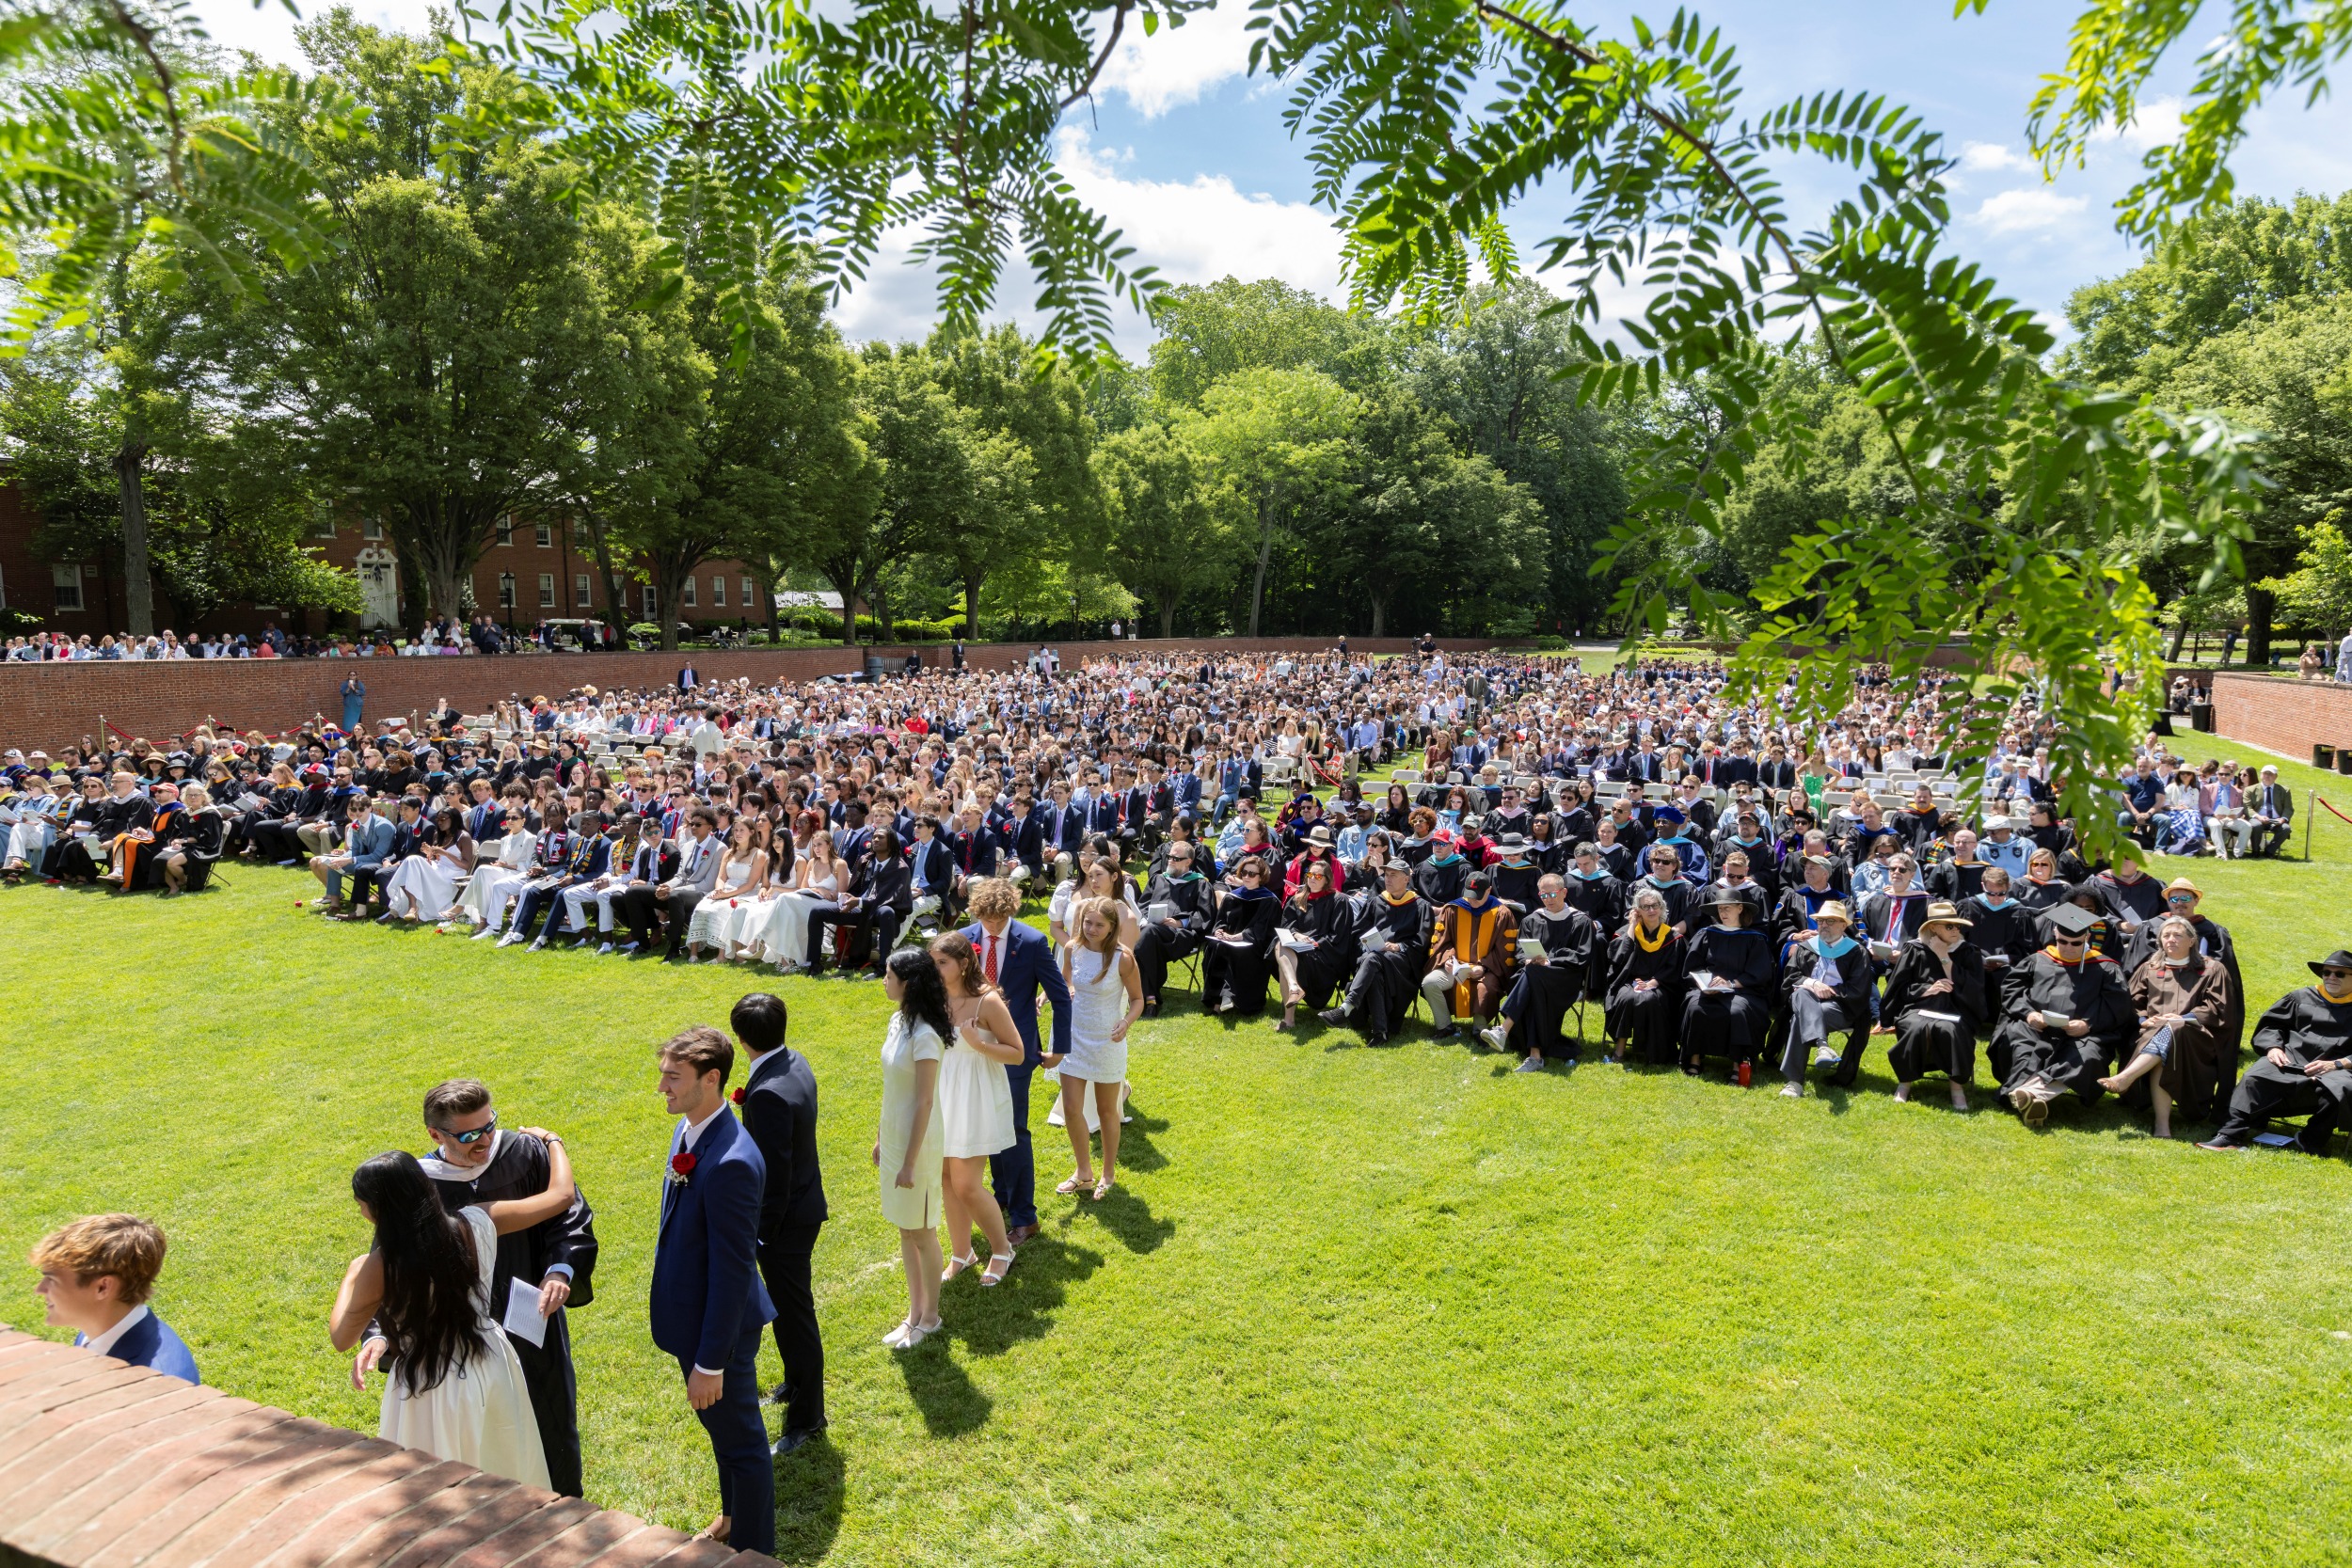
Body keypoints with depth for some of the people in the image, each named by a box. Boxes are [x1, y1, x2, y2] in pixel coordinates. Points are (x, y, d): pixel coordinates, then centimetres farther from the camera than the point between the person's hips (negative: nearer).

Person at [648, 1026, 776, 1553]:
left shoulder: (731, 1163, -33)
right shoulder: (688, 1131, -3)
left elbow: (734, 1270, -27)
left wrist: (711, 1361, -20)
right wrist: (682, 1332, 18)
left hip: (720, 1327, -9)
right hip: (691, 1314, 9)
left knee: (741, 1442, 14)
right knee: (722, 1430, 29)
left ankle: (751, 1548, 36)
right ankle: (734, 1516, 52)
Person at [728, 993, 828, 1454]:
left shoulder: (769, 1093, -31)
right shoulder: (794, 1061, -2)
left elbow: (774, 1174, -26)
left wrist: (763, 1235, -17)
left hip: (785, 1218, -10)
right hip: (802, 1203, 10)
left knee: (794, 1313, 7)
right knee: (790, 1307, 27)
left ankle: (807, 1417, 24)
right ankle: (797, 1382, 48)